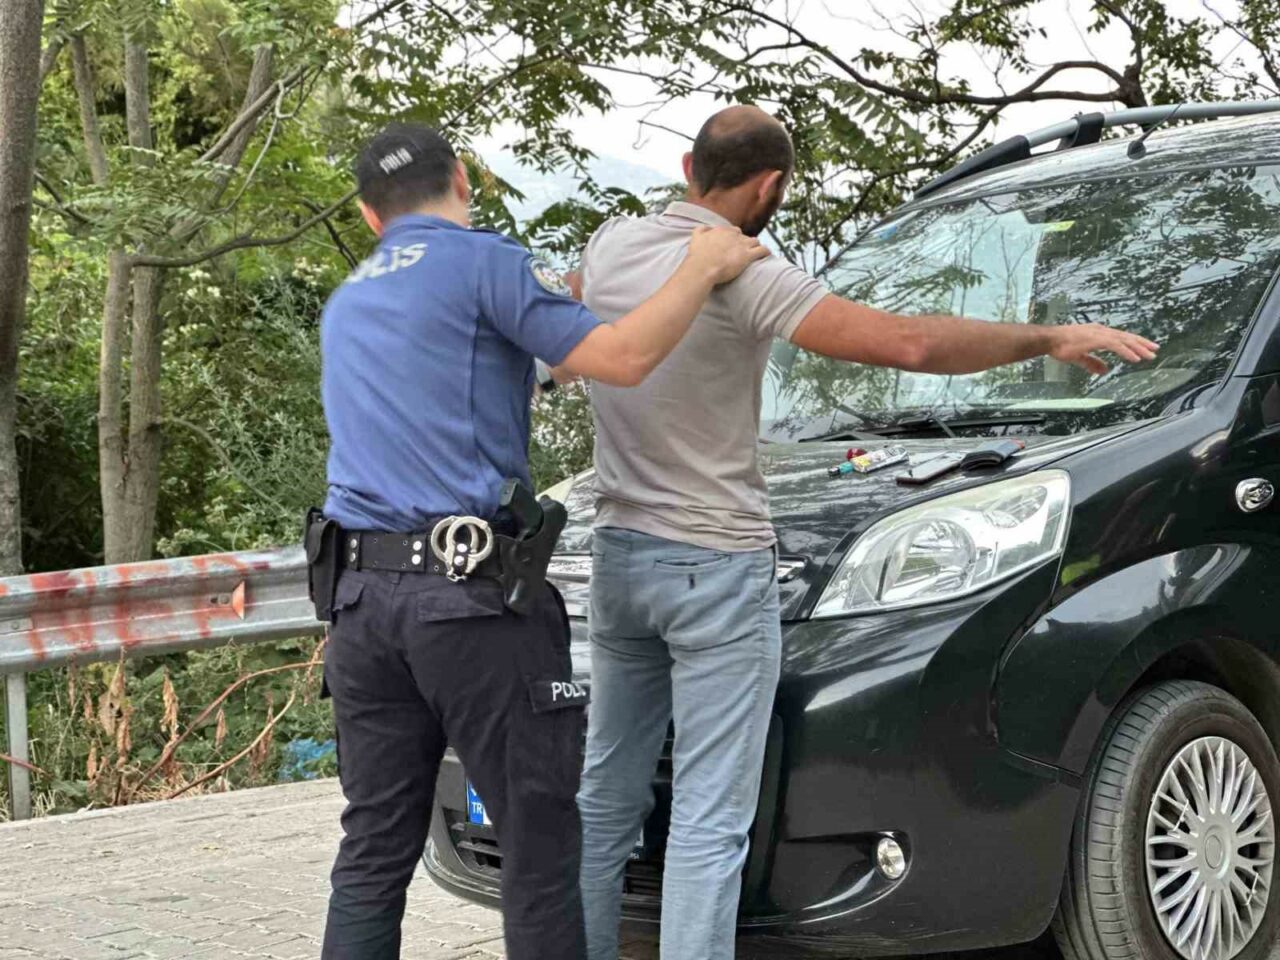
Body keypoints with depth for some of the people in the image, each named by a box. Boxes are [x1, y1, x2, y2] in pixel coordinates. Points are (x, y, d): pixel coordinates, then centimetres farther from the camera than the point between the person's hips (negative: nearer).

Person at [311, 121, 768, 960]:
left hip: (360, 597, 7)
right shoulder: (482, 262, -2)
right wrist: (703, 269, 2)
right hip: (472, 596, -7)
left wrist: (568, 285, 36)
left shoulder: (346, 303, 22)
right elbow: (622, 359, -12)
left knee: (375, 848, 9)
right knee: (540, 841, 0)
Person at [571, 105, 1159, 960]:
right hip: (718, 567, -7)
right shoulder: (746, 277, -18)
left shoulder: (610, 245, 4)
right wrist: (1051, 338, -13)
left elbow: (573, 303, 29)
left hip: (620, 552, 7)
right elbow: (907, 344, -24)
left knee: (607, 795, 16)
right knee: (709, 818, -3)